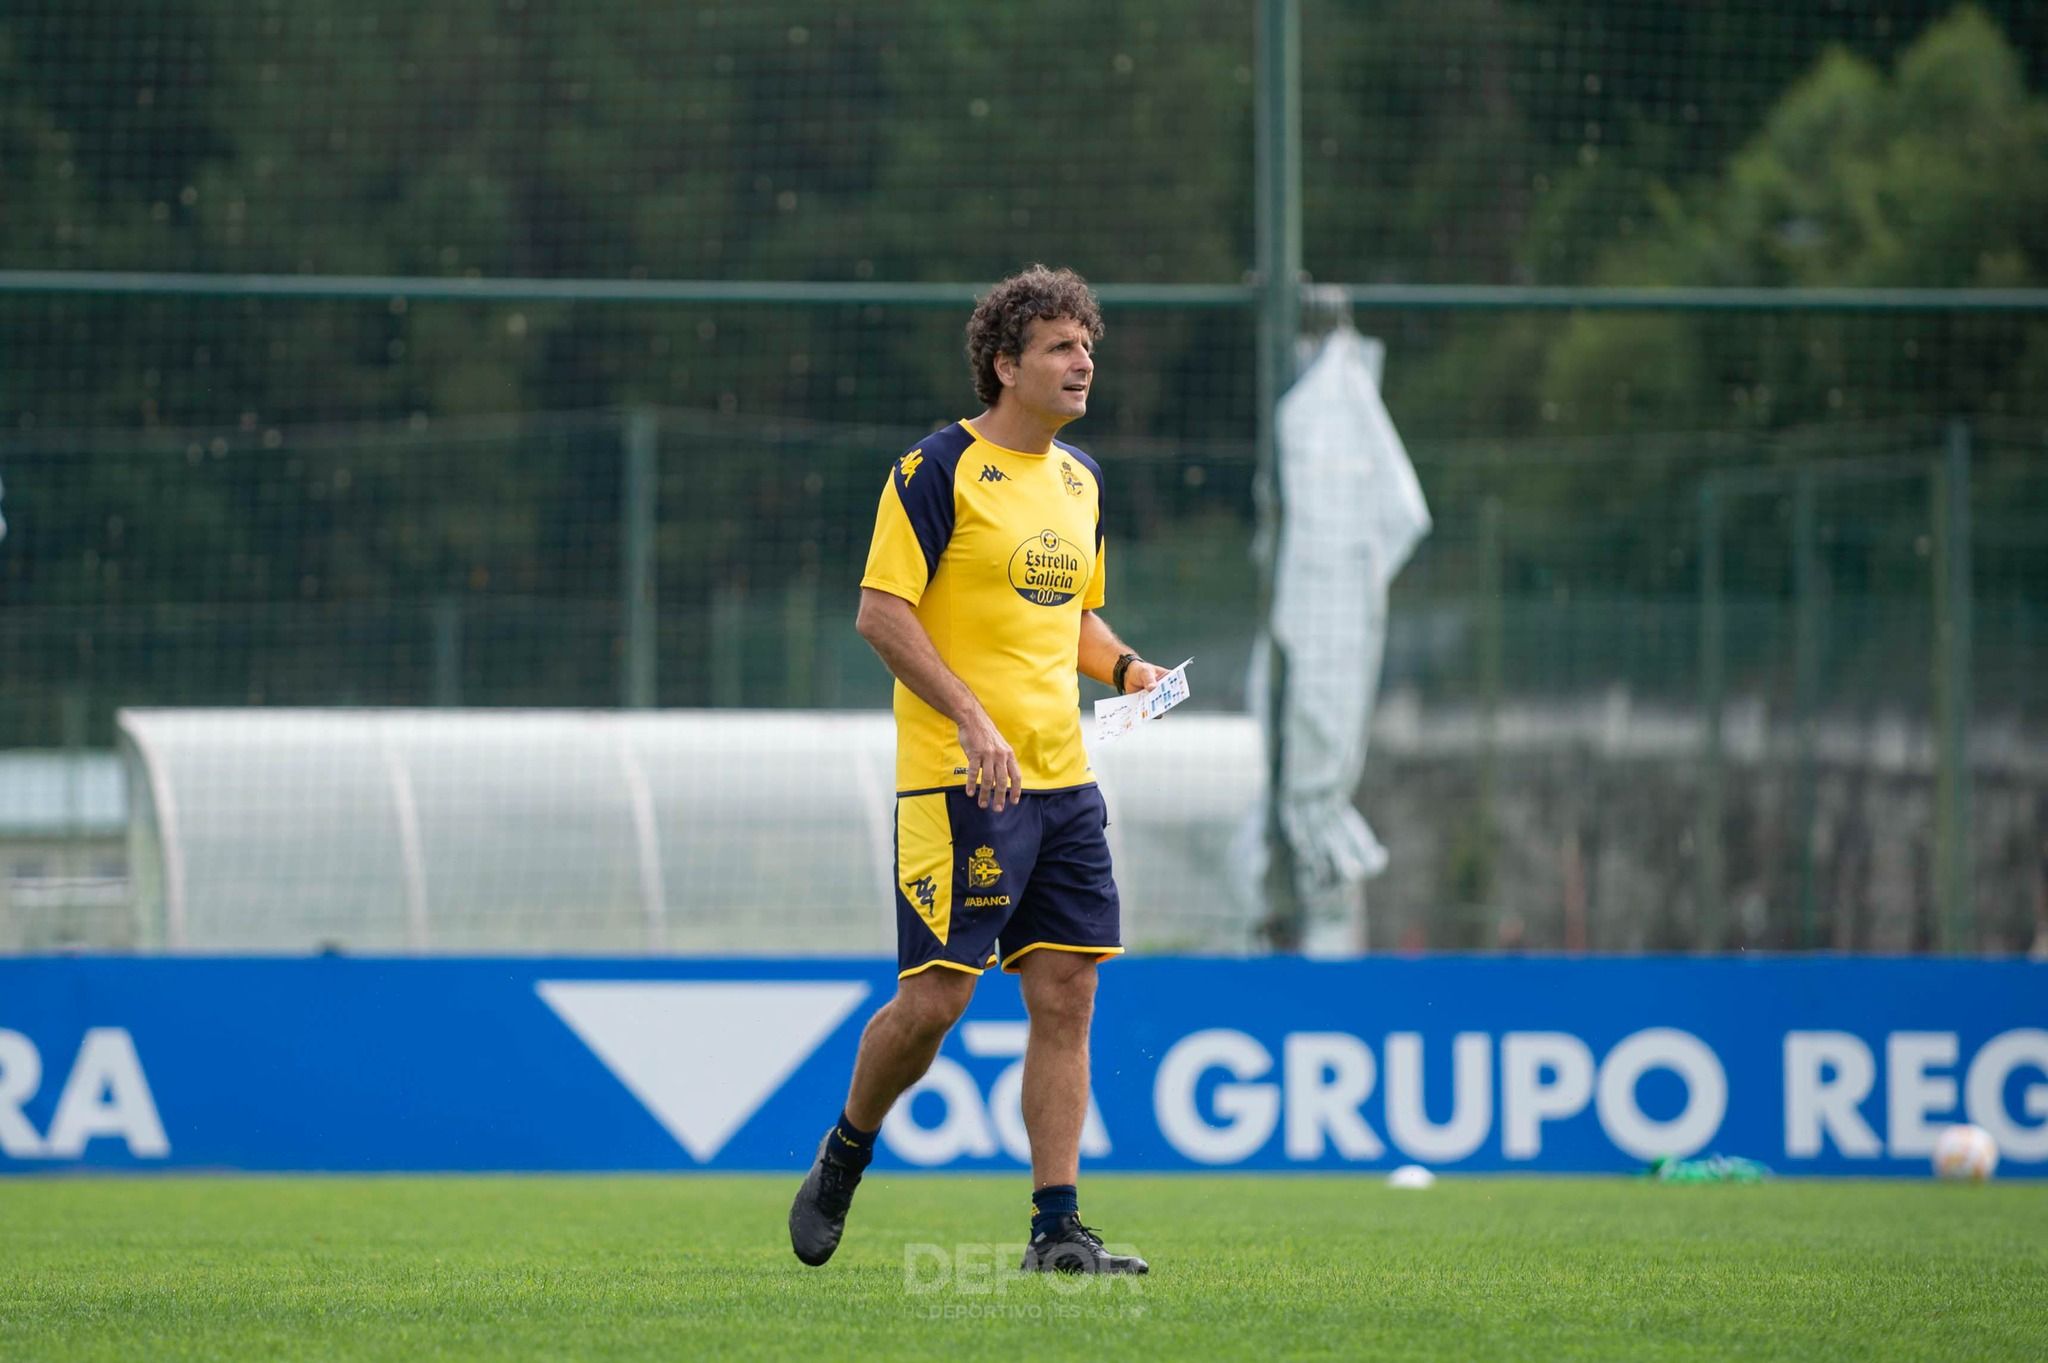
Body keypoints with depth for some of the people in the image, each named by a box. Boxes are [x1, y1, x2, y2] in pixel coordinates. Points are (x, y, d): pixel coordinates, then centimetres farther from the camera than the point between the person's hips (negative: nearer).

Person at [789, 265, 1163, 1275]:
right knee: (934, 999, -7)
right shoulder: (939, 469, -8)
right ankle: (844, 1157, 18)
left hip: (1062, 779, 7)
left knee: (1066, 996, 1)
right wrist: (973, 720, -21)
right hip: (958, 782, -7)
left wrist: (1124, 667, 6)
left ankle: (1056, 1228, 2)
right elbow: (880, 614, -13)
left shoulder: (1081, 479, 15)